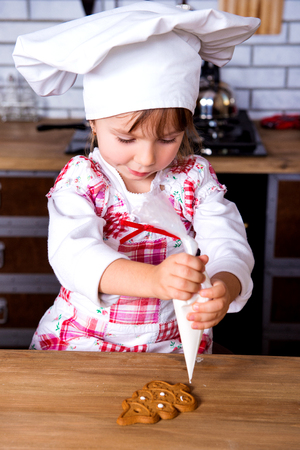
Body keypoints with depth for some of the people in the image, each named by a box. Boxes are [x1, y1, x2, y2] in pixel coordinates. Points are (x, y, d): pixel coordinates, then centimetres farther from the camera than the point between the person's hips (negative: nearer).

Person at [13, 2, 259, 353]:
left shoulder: (196, 179, -4)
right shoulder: (79, 181, -12)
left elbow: (227, 245, -16)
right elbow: (74, 252, -29)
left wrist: (224, 286, -41)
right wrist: (154, 279, -48)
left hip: (176, 342, 2)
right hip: (83, 341, -1)